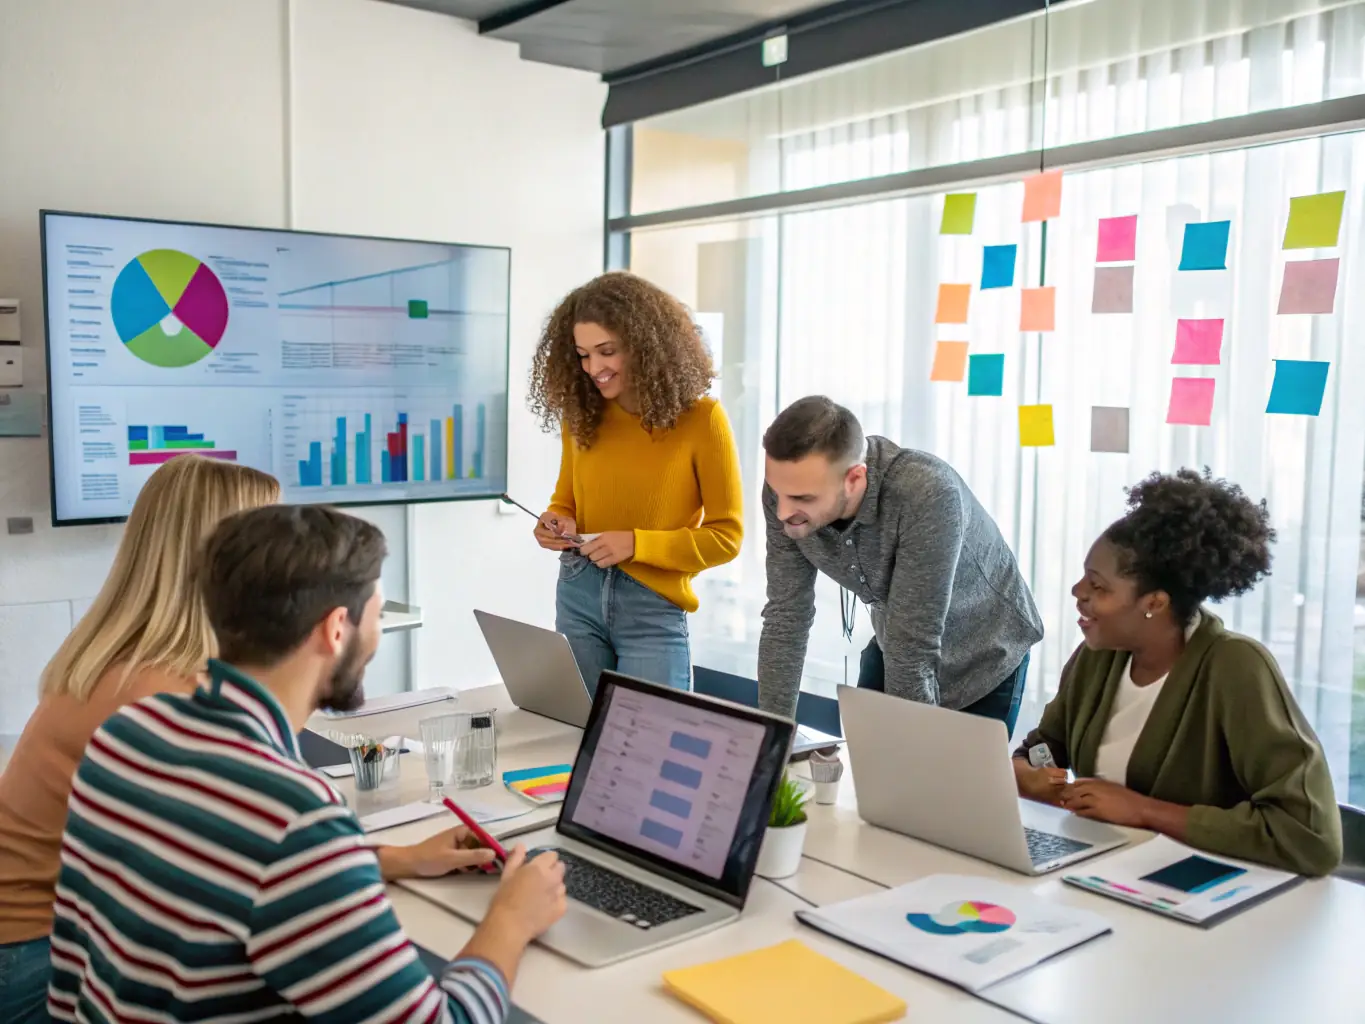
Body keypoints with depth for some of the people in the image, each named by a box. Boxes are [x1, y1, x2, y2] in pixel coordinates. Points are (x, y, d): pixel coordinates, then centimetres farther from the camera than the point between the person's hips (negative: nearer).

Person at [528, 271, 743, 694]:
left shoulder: (701, 418, -10)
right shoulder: (581, 414, 3)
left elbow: (726, 535, -8)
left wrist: (636, 544, -18)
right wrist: (558, 523, -6)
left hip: (653, 610, -4)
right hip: (579, 596, 4)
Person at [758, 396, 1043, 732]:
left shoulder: (926, 494, -40)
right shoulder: (788, 488, -22)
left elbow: (914, 649, -35)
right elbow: (786, 615, -15)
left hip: (983, 657, -4)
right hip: (896, 649, 5)